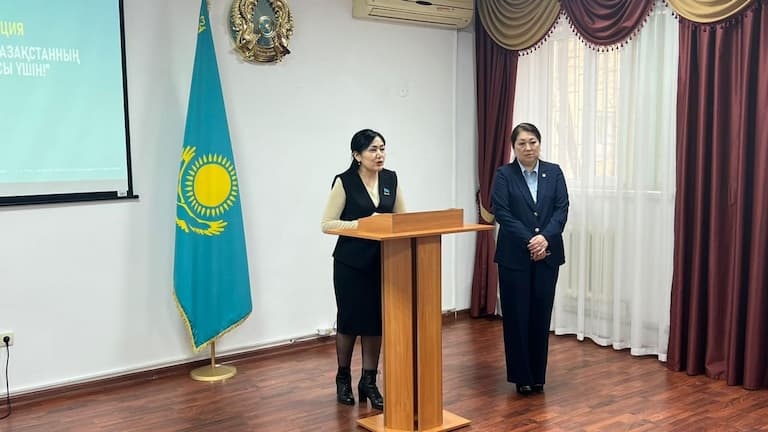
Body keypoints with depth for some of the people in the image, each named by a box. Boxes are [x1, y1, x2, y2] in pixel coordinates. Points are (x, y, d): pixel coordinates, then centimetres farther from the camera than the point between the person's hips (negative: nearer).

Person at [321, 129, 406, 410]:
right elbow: (327, 224, -11)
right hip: (351, 262, -4)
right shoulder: (344, 181, -10)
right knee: (349, 320, 6)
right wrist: (360, 224, -22)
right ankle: (343, 377, 27)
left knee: (376, 321, 6)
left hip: (382, 261, 4)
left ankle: (369, 381, 19)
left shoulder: (391, 179, 4)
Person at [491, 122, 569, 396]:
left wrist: (545, 237, -17)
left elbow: (562, 209, -1)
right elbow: (502, 213, -9)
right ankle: (521, 376, 13)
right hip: (514, 256, -2)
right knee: (517, 315, 2)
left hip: (548, 255, 2)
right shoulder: (504, 175, -1)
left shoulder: (554, 172, 6)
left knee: (541, 314, 7)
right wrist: (530, 242, -16)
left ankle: (538, 374, 19)